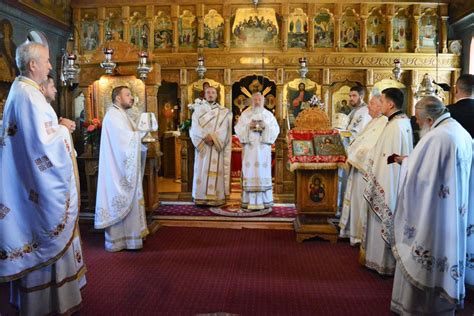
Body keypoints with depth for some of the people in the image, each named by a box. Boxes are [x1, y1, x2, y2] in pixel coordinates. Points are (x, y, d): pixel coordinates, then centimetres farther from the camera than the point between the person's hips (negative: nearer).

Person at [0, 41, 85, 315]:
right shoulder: (29, 95, -20)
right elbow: (43, 141, -24)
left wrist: (57, 124, 9)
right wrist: (63, 129, -8)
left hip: (27, 178, 10)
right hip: (42, 180, -10)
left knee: (35, 232, 18)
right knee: (49, 233, 1)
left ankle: (30, 294, 33)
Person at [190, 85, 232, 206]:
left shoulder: (224, 112, 8)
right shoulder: (198, 111, 12)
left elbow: (224, 129, -4)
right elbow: (195, 128, -2)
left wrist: (213, 137, -18)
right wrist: (205, 136, -17)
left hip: (217, 147, -1)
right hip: (202, 146, 1)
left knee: (216, 171, -4)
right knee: (202, 171, -1)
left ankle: (216, 198, -2)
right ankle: (201, 198, 2)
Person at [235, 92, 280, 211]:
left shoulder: (269, 114, 9)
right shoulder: (245, 114, 8)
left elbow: (276, 129, 3)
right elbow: (238, 129, 2)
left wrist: (265, 126, -14)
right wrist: (248, 126, -15)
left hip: (263, 149, 1)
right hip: (249, 148, -1)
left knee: (263, 173, 0)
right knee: (249, 173, -4)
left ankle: (264, 201, 7)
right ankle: (249, 201, 0)